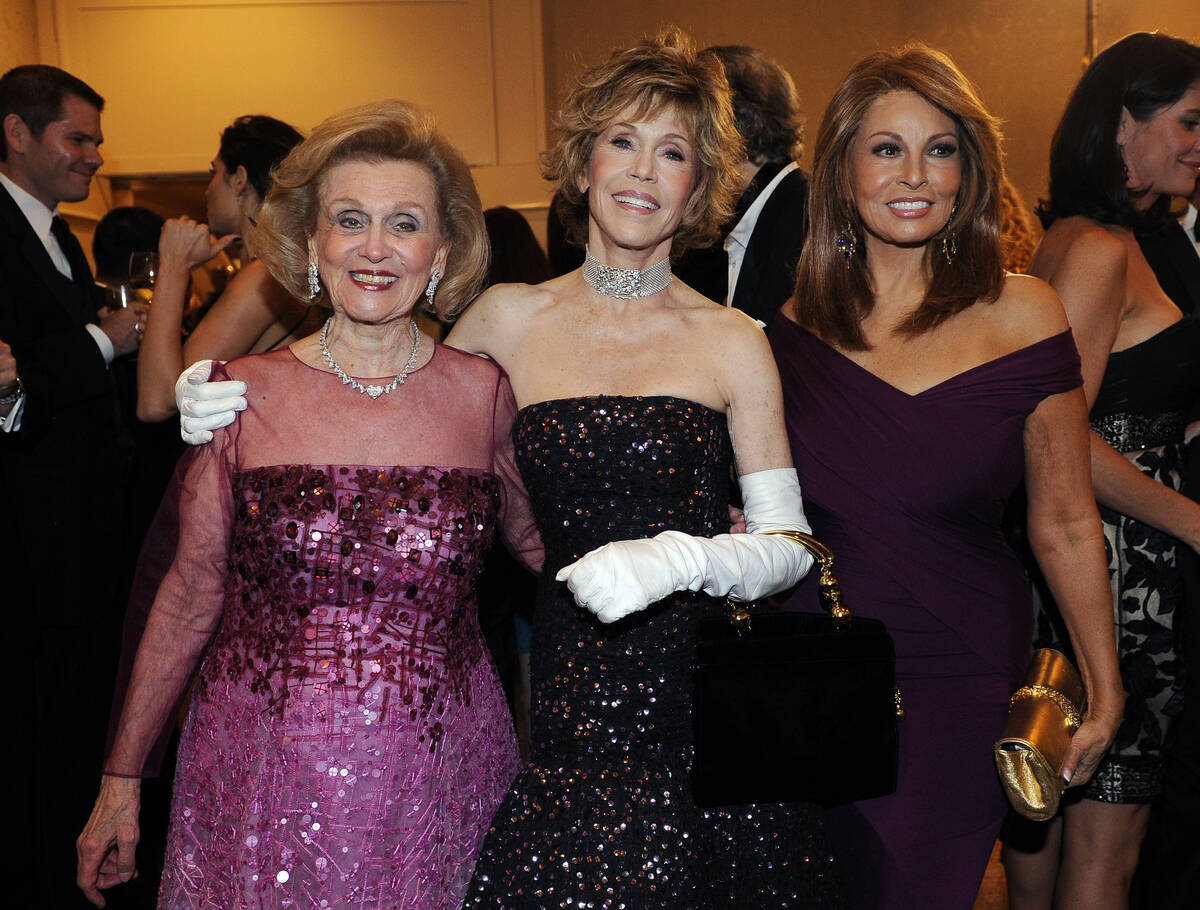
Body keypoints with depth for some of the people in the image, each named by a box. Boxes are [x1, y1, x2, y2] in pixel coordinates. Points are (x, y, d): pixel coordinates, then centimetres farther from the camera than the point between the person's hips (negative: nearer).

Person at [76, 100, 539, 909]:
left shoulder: (483, 393, -2)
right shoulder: (244, 393, -3)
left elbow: (541, 543, 10)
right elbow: (191, 594, 3)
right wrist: (123, 778, 7)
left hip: (433, 785, 1)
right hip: (260, 779, 0)